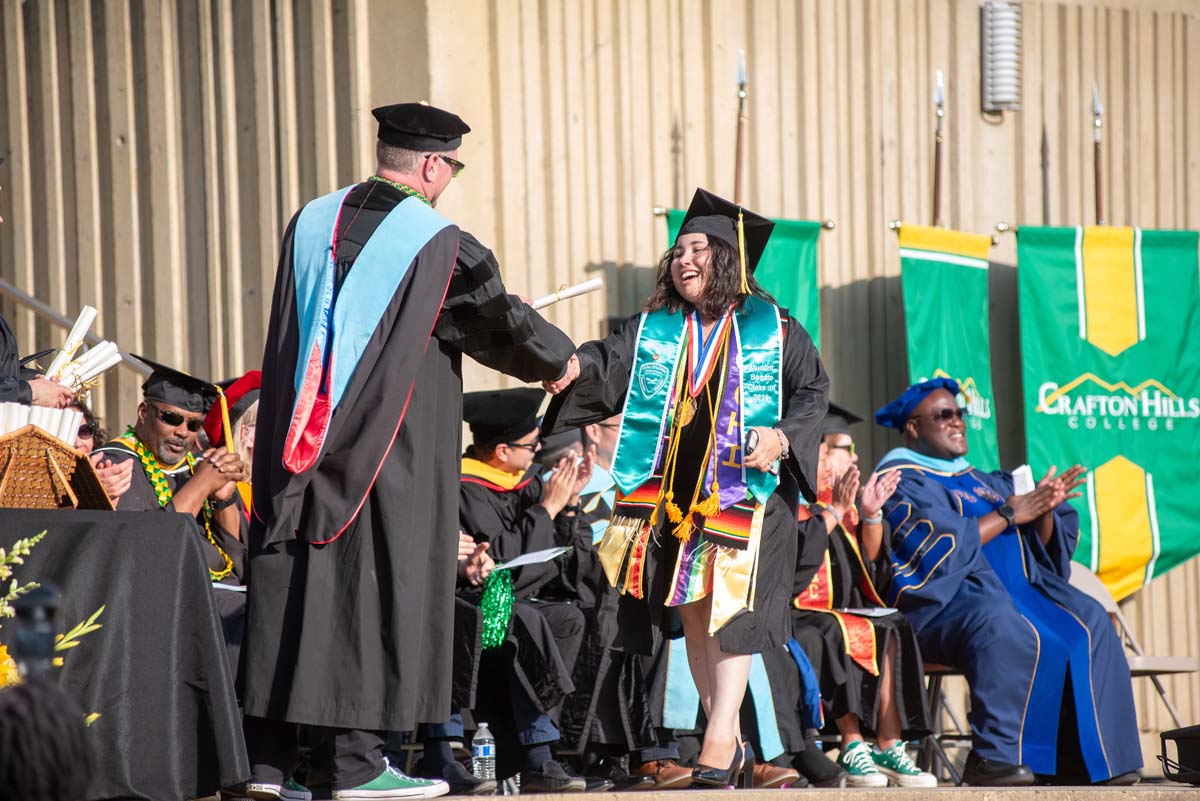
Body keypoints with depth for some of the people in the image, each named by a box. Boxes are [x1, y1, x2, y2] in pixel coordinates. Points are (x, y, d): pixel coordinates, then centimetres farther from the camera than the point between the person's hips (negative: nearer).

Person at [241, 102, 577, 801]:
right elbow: (503, 323, 6)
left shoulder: (310, 223, 9)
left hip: (297, 447, 5)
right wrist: (558, 358, 26)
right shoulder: (441, 244, -7)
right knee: (375, 588, 0)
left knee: (293, 588, 8)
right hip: (391, 451, -5)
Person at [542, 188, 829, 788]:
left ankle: (719, 739, -19)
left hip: (745, 494, -4)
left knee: (729, 605, -15)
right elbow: (605, 365, -5)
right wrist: (572, 366, -28)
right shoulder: (650, 332, 11)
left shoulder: (775, 332, 6)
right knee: (692, 612, 6)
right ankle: (728, 738, 16)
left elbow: (813, 393, 6)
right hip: (670, 493, 4)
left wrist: (784, 438, -14)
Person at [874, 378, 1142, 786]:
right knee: (1002, 627, -38)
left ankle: (1084, 755, -18)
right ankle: (993, 758, -38)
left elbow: (1041, 545, 20)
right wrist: (1009, 514, -9)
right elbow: (941, 544, -14)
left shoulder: (980, 481, 27)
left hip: (1015, 587, 8)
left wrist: (1043, 510, -1)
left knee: (1088, 623, -13)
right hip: (942, 596, -8)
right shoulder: (901, 479, 2)